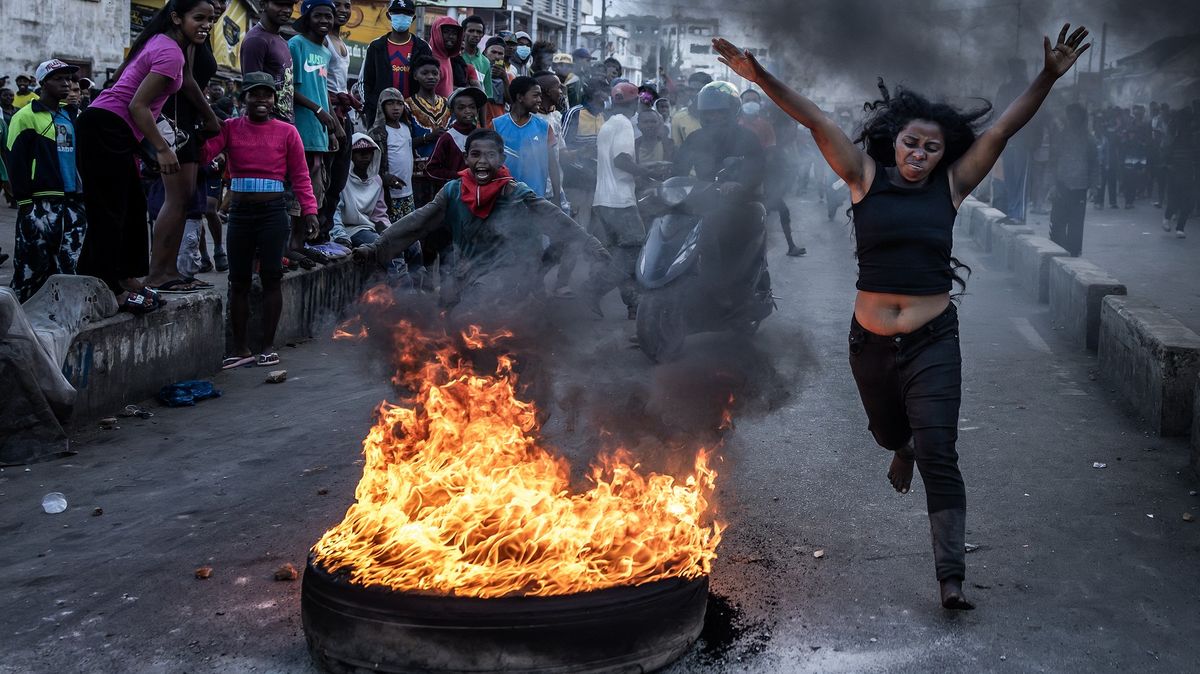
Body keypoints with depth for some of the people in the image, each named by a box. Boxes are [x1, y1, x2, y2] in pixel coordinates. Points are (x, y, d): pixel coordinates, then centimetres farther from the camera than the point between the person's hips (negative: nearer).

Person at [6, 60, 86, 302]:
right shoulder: (27, 117, -3)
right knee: (33, 267, -5)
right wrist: (24, 201, -13)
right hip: (41, 203, -6)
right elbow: (17, 162, -8)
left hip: (72, 202, 7)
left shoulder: (71, 116, 18)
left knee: (70, 265, 6)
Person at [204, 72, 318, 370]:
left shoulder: (287, 132, 1)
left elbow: (300, 176, 0)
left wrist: (309, 210, -9)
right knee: (238, 280, 5)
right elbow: (205, 153, -10)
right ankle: (240, 348, 13)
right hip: (240, 213, 2)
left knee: (271, 277, 0)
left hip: (273, 212, -2)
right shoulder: (229, 128, 4)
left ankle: (268, 346, 7)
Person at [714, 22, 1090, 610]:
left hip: (932, 341, -2)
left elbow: (1004, 129, -5)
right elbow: (816, 121, -10)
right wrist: (761, 77, -17)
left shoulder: (951, 186, -1)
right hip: (870, 340, 2)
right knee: (887, 430, 25)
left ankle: (951, 577, -7)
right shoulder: (865, 177, -1)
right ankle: (904, 449, 65)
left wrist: (1049, 77, -14)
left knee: (938, 453, -8)